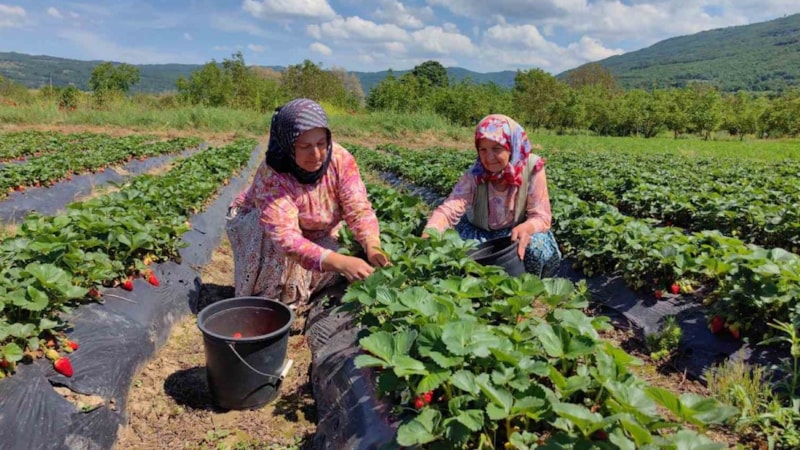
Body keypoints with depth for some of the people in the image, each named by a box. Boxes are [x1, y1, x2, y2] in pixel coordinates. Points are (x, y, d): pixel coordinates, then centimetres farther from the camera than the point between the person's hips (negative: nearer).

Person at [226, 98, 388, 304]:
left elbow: (358, 208, -31)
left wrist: (373, 247, -51)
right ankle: (262, 299, -8)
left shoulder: (340, 159, -28)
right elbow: (285, 236, -48)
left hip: (315, 233, 4)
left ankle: (293, 294, 8)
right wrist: (340, 262, -61)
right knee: (274, 242, -36)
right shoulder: (272, 176, -37)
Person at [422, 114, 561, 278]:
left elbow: (541, 216, -22)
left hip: (517, 232, 0)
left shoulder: (532, 169, -22)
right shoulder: (474, 176, -21)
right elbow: (449, 209, -34)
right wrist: (428, 235, -55)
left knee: (537, 249, -33)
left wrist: (525, 228, -47)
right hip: (480, 233, 1)